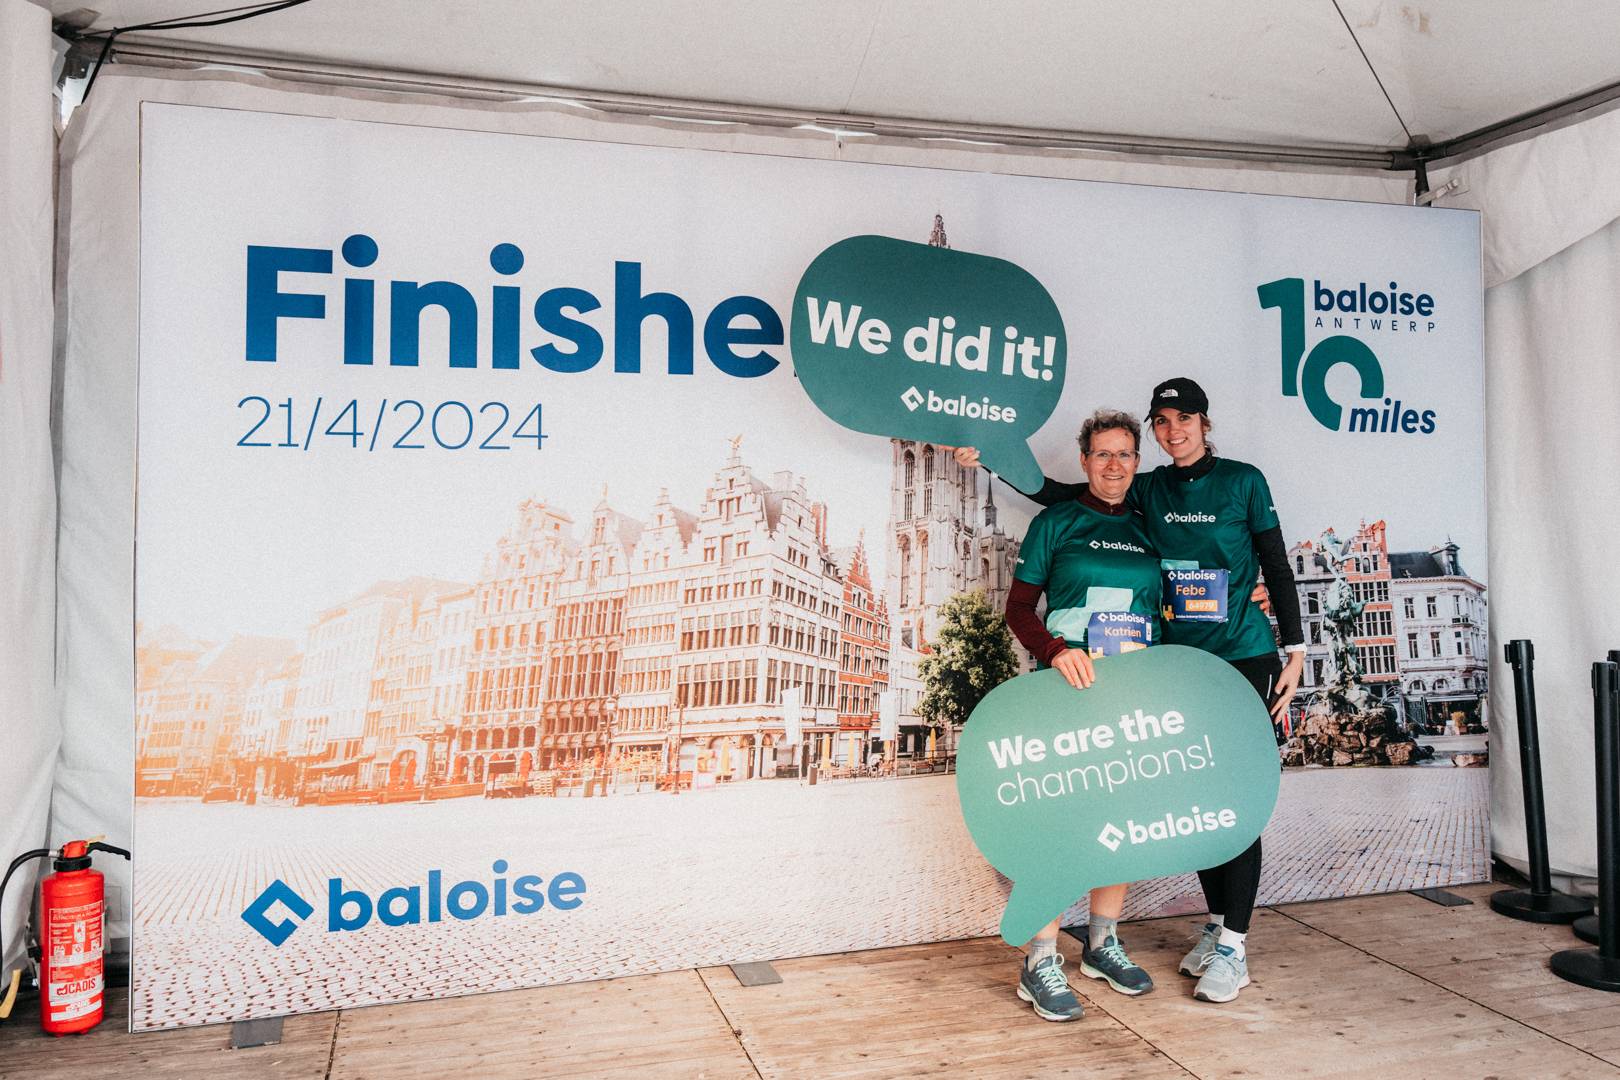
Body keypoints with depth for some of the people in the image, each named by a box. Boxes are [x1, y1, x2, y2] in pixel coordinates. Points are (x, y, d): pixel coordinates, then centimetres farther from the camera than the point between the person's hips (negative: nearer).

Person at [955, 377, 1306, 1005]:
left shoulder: (1243, 482, -1)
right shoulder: (1149, 490, 8)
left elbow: (1278, 568, 1)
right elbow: (1061, 494, 4)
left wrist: (1295, 651, -2)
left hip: (1244, 660, -4)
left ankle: (1233, 947, 3)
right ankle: (1216, 924, 23)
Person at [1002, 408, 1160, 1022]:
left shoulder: (1147, 529, 14)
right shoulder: (1056, 521, 3)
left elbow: (1159, 613, 17)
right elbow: (1019, 607, -1)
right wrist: (1055, 651, -18)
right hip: (1068, 691, -4)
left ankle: (1102, 944, 26)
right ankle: (1041, 964, 2)